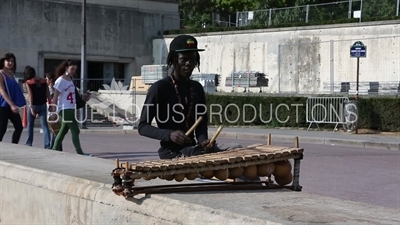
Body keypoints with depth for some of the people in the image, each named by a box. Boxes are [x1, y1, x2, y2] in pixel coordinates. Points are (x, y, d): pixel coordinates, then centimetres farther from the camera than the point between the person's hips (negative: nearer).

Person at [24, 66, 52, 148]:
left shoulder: (28, 82, -5)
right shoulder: (43, 81, 4)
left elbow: (30, 95, -14)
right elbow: (48, 94, 2)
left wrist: (31, 106, -18)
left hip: (34, 105, -2)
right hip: (43, 105, 2)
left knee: (30, 125, 15)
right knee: (44, 125, -2)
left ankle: (29, 143, 22)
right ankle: (47, 144, -13)